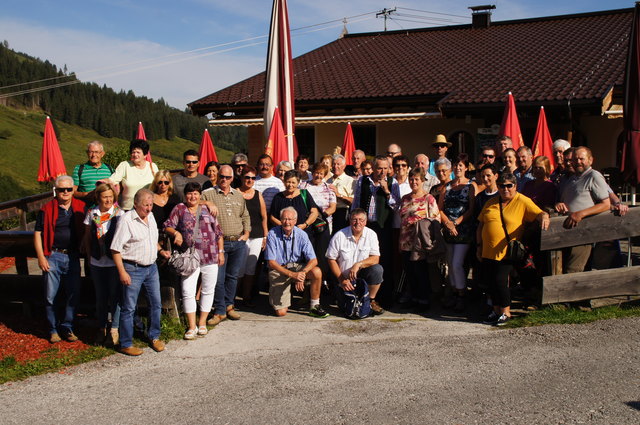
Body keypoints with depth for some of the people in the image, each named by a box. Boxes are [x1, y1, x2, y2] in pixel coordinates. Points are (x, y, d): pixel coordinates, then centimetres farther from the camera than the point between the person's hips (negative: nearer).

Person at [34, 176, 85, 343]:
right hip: (53, 257, -2)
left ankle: (67, 327, 21)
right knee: (51, 296, 2)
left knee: (73, 295, 7)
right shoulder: (47, 209, -3)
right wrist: (41, 257, -9)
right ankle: (53, 329, 16)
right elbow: (38, 234, -2)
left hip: (73, 257, 3)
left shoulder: (80, 207, 4)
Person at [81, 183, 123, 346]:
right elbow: (87, 237, 11)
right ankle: (101, 329, 25)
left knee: (114, 295, 2)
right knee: (100, 296, 13)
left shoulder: (119, 213, -7)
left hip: (114, 261, -3)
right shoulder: (91, 213, 2)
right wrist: (89, 256, 8)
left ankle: (114, 329, 14)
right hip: (97, 262, 3)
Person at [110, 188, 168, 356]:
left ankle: (154, 337, 29)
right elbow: (115, 249, -16)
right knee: (129, 308, 1)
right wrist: (122, 272, -20)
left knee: (156, 303, 13)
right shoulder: (126, 220, -14)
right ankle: (126, 344, 11)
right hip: (133, 269, -7)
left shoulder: (150, 217, 10)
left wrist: (161, 250, 8)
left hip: (151, 268, 7)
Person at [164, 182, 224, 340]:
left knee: (208, 290, 7)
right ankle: (192, 326, 3)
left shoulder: (207, 210, 10)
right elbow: (167, 226, 4)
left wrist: (221, 252, 7)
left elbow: (218, 232, 12)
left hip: (210, 256, 2)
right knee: (188, 291, -6)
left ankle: (202, 323, 20)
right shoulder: (179, 209, 7)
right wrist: (176, 233, -17)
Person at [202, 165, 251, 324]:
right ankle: (220, 311, 4)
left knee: (233, 276, 11)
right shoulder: (207, 194, -1)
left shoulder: (238, 195, 14)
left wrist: (246, 232, 10)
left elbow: (245, 216, 23)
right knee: (219, 278, -4)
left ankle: (229, 305, 24)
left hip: (239, 243, 4)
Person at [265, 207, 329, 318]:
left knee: (316, 271, -30)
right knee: (281, 312, -12)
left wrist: (302, 273, -33)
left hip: (297, 267, 2)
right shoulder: (272, 235, -13)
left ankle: (314, 306, -11)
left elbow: (313, 260, -12)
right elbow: (271, 262, -14)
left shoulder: (301, 235, -8)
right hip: (278, 270, -2)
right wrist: (291, 274, -24)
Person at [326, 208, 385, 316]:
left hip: (363, 274, 2)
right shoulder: (339, 236, -8)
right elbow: (331, 259, -5)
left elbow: (375, 258, -10)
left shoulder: (371, 234, -4)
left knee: (377, 269, -29)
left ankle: (371, 301, -7)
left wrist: (358, 264, -27)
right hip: (345, 278, -2)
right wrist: (342, 280, -12)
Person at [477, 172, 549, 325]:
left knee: (500, 280, -12)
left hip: (506, 252, -5)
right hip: (488, 251, 6)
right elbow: (481, 225, 17)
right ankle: (496, 310, 22)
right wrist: (479, 246, 13)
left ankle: (506, 312, 5)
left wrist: (544, 217, -36)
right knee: (489, 281, 5)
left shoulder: (523, 201, -1)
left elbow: (539, 213, -12)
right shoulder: (490, 203, 13)